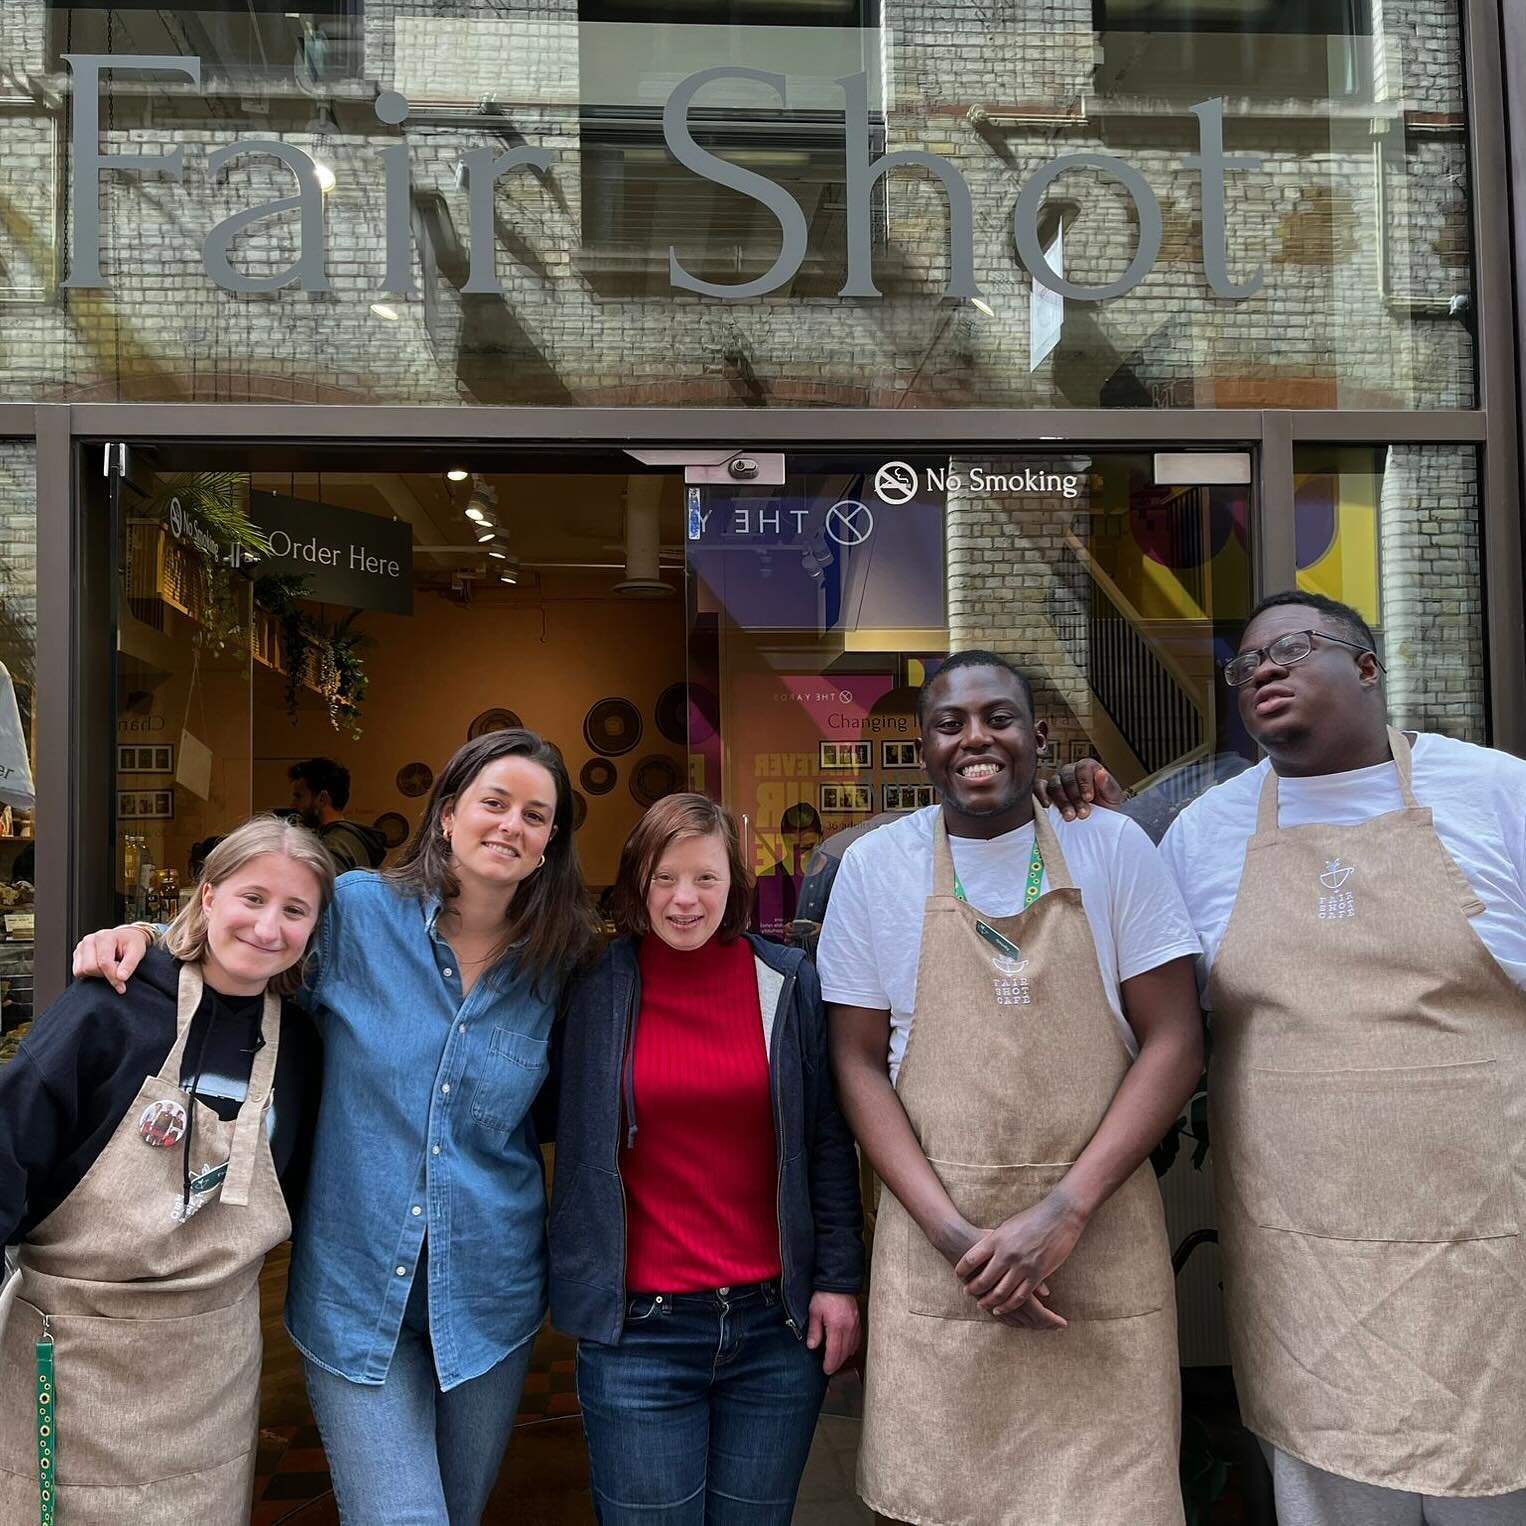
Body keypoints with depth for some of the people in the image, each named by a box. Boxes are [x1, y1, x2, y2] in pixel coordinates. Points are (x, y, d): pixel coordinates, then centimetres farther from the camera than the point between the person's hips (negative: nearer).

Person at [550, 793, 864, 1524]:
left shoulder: (789, 983, -1)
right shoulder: (595, 991, -4)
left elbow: (828, 1141, 3)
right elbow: (567, 1137, 4)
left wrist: (839, 1279, 0)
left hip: (778, 1324, 1)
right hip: (638, 1330, -1)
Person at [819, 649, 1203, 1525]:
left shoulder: (1114, 848, 1)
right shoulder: (875, 865, 2)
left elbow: (1174, 1042, -3)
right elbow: (859, 1063, 2)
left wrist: (1064, 1211, -13)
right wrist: (952, 1230, -10)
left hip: (1103, 1245, 0)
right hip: (936, 1252, 1)